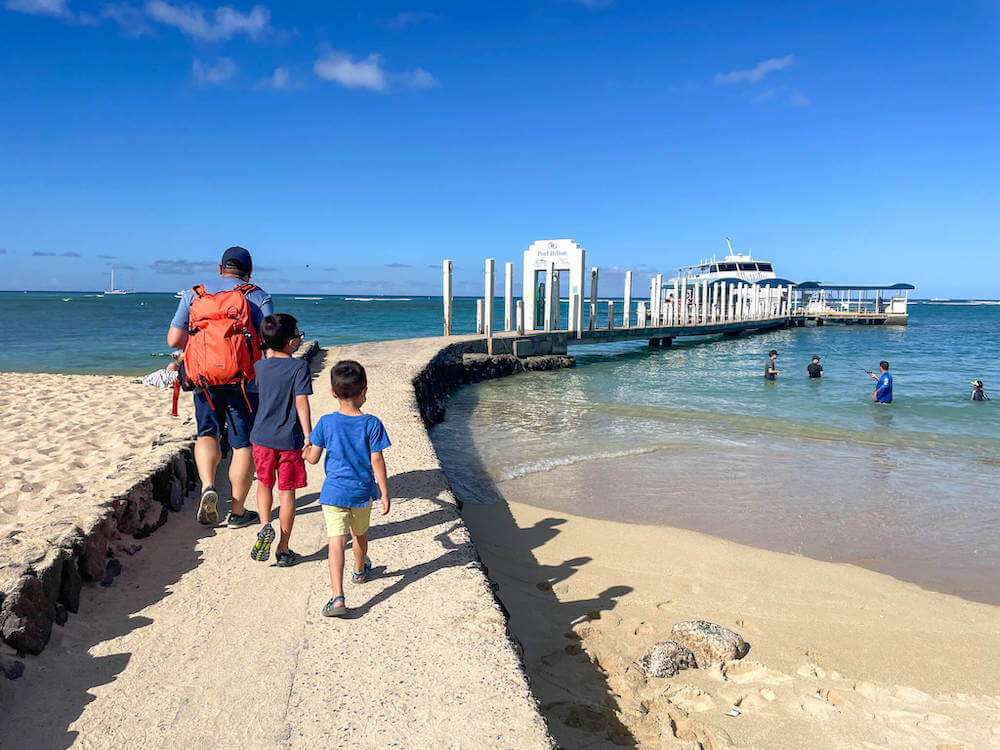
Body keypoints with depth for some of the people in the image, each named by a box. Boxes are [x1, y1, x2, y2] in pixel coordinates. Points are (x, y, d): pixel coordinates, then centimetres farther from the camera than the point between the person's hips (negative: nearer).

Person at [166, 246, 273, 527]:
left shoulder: (193, 294, 8)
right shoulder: (258, 296, 0)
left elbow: (174, 339, 5)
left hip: (205, 380, 2)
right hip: (244, 382, -2)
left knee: (207, 434, 20)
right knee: (243, 445, 7)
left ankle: (207, 485, -5)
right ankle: (237, 512, 13)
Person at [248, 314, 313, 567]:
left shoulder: (260, 367, 2)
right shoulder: (300, 367, -11)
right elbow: (301, 403, -16)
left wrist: (270, 348, 35)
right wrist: (309, 437, -15)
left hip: (262, 437, 3)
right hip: (290, 440, -3)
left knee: (264, 483, 23)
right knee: (287, 491, 7)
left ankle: (265, 526, 0)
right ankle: (283, 550, 13)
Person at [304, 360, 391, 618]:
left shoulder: (326, 422, -8)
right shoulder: (371, 424, -10)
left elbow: (313, 458, -3)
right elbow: (377, 461, -9)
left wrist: (303, 450, 20)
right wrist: (384, 492, -2)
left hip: (333, 492, -1)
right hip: (362, 491, 1)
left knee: (336, 543, -6)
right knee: (360, 533, 25)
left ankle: (338, 597, -16)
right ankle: (360, 570, 50)